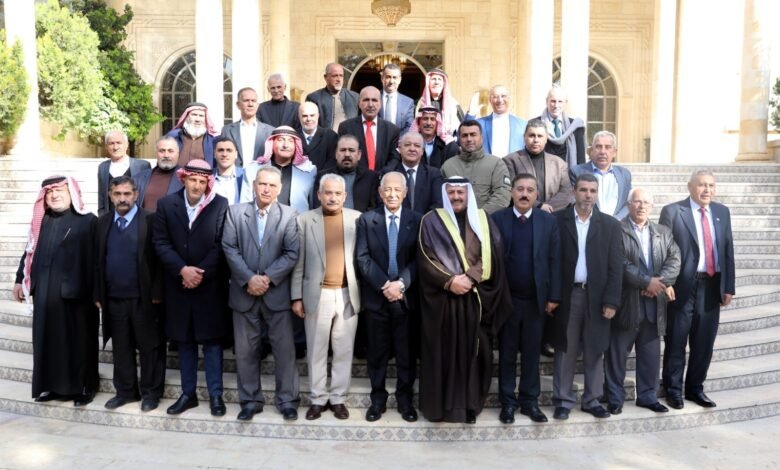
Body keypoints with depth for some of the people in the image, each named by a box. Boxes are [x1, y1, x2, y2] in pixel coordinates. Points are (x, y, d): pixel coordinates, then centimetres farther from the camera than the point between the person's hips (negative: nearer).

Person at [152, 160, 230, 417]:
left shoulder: (221, 205, -4)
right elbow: (160, 242, -2)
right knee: (184, 342, 12)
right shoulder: (166, 204, 3)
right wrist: (182, 269, -14)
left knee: (211, 341, 4)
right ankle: (188, 393, 24)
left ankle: (215, 395, 15)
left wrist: (201, 273, -15)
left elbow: (221, 245, -8)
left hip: (209, 285, -2)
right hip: (177, 285, 3)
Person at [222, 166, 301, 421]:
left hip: (277, 293, -1)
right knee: (245, 351, 9)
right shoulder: (235, 212, 4)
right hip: (244, 292, 1)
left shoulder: (289, 214, 0)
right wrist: (249, 279, -14)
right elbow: (230, 249, -3)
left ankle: (287, 400, 18)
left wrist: (267, 278, -15)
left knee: (284, 349, 4)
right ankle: (250, 400, 24)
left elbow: (292, 253, -6)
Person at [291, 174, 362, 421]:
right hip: (317, 295, 0)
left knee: (344, 350, 8)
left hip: (348, 295, 1)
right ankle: (318, 398, 21)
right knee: (316, 351, 8)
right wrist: (297, 296, -1)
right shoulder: (305, 220, 1)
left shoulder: (357, 218, 3)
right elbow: (299, 261, 1)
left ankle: (338, 398, 21)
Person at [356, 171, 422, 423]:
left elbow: (418, 259, -2)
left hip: (405, 296, 0)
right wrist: (384, 285, -14)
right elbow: (362, 258, -5)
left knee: (406, 352, 8)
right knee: (377, 352, 9)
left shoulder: (416, 221, 3)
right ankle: (378, 399, 23)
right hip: (375, 296, 0)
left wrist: (401, 283, -16)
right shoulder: (366, 220, 2)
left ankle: (405, 399, 22)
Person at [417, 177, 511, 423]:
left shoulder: (483, 220, 9)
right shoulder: (431, 221, 2)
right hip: (442, 298, -2)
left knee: (473, 351, 6)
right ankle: (441, 403, 15)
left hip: (475, 299, 2)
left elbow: (492, 255, -1)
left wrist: (470, 277, -15)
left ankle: (469, 404, 17)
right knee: (443, 352, 4)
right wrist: (449, 281, -17)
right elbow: (425, 259, -6)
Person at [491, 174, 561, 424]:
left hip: (536, 299, 1)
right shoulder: (497, 219, -3)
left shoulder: (549, 221, 2)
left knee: (532, 352, 11)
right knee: (507, 352, 9)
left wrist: (553, 296, -2)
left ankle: (530, 400, 23)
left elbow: (554, 260, 1)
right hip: (506, 298, -1)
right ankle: (508, 401, 21)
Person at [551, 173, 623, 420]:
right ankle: (563, 400, 17)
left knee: (594, 351, 10)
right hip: (566, 295, -1)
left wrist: (611, 301, -6)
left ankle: (592, 400, 22)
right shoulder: (557, 220, 0)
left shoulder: (610, 224, 5)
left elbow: (615, 267, 1)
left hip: (597, 296, 2)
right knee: (565, 350, 6)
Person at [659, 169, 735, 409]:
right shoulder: (672, 211, -5)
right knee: (676, 343, 5)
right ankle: (673, 390, 19)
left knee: (704, 343, 12)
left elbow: (728, 250, 11)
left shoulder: (722, 212, 11)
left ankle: (695, 388, 27)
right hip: (683, 286, -5)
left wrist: (728, 287, 7)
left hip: (712, 286, 5)